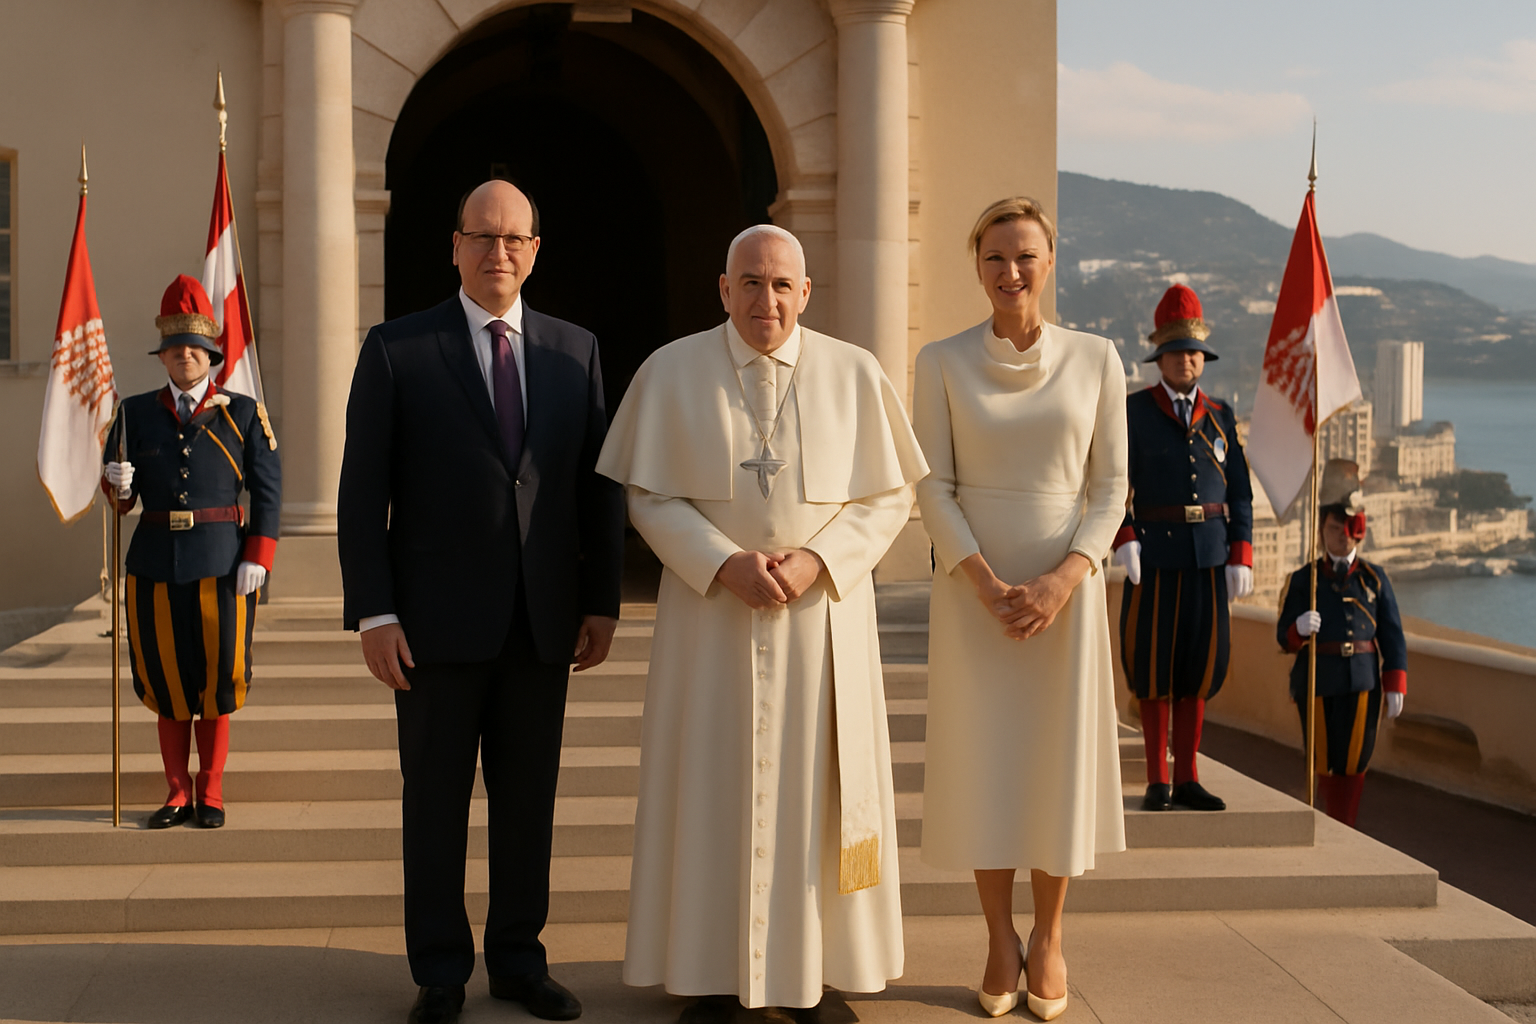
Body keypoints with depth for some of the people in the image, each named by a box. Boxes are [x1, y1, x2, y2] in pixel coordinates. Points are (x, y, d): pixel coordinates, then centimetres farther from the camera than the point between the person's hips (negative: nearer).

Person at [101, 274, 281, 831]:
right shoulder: (136, 413, 8)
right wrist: (118, 484, -16)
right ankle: (178, 794, 19)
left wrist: (258, 558, -8)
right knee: (165, 678, 7)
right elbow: (119, 496, 8)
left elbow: (268, 489, 1)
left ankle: (211, 794, 15)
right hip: (156, 563, 2)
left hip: (221, 560, -2)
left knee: (217, 676, 3)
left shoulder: (243, 413, 3)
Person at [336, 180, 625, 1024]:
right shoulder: (395, 349, -1)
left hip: (542, 621, 3)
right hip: (439, 620, -3)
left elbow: (598, 487, 9)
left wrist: (602, 600, 3)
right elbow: (362, 493, -4)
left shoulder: (575, 351, 8)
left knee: (528, 796, 10)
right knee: (436, 800, 6)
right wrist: (373, 613, -10)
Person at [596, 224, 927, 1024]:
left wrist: (816, 561, -15)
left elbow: (889, 496, 1)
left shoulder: (854, 375, 0)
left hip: (823, 620, 1)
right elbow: (648, 497, -3)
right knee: (713, 790, 4)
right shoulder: (671, 372, -2)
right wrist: (727, 565, -17)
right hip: (711, 617, -1)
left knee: (811, 791, 5)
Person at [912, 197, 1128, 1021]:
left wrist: (1063, 579, -13)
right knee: (982, 761, 4)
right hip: (970, 588, 0)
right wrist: (986, 582, -14)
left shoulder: (1095, 359, 0)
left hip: (1065, 586, 0)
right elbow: (932, 487, -3)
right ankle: (999, 939, 18)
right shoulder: (942, 362, -1)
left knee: (1059, 759, 5)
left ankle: (1048, 937, 21)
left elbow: (1110, 486, 1)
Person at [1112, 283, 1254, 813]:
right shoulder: (1132, 412, 0)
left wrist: (1241, 557, 0)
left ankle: (1187, 779, 13)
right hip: (1154, 555, -3)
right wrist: (1124, 541, -21)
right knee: (1154, 663, -1)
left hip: (1209, 555, 3)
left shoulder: (1221, 416, 9)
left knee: (1198, 661, 5)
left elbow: (1239, 491, 9)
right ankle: (1157, 782, 7)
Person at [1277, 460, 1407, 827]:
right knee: (1323, 764, 6)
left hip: (1363, 682, 1)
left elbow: (1392, 635, 6)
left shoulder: (1375, 578, 8)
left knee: (1354, 763, 2)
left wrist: (1396, 685, -1)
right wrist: (1299, 629, -23)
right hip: (1317, 681, -1)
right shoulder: (1303, 580, 4)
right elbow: (1284, 639, 0)